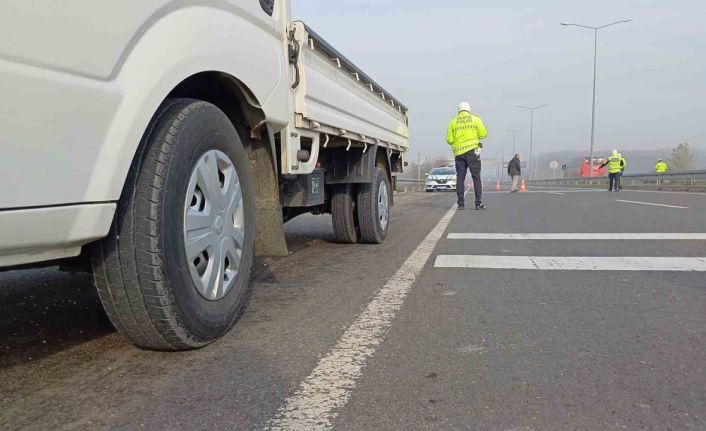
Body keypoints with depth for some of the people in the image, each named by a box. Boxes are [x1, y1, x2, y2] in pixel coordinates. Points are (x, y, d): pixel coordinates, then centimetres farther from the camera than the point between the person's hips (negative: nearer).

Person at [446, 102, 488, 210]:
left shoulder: (453, 122, 7)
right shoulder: (476, 119, 4)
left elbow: (449, 140, 1)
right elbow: (483, 134, -3)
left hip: (459, 152, 2)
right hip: (472, 150, -2)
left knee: (460, 178, 6)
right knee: (476, 177, 0)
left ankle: (461, 203, 4)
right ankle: (479, 203, -4)